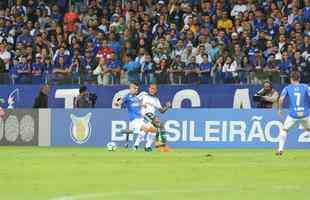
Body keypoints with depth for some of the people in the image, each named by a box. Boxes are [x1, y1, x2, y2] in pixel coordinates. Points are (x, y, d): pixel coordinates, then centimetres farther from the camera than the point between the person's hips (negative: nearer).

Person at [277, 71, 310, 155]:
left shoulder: (287, 88, 3)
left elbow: (281, 99, -8)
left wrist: (280, 109, 6)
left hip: (293, 115, -1)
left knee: (284, 129, 11)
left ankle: (280, 149, -3)